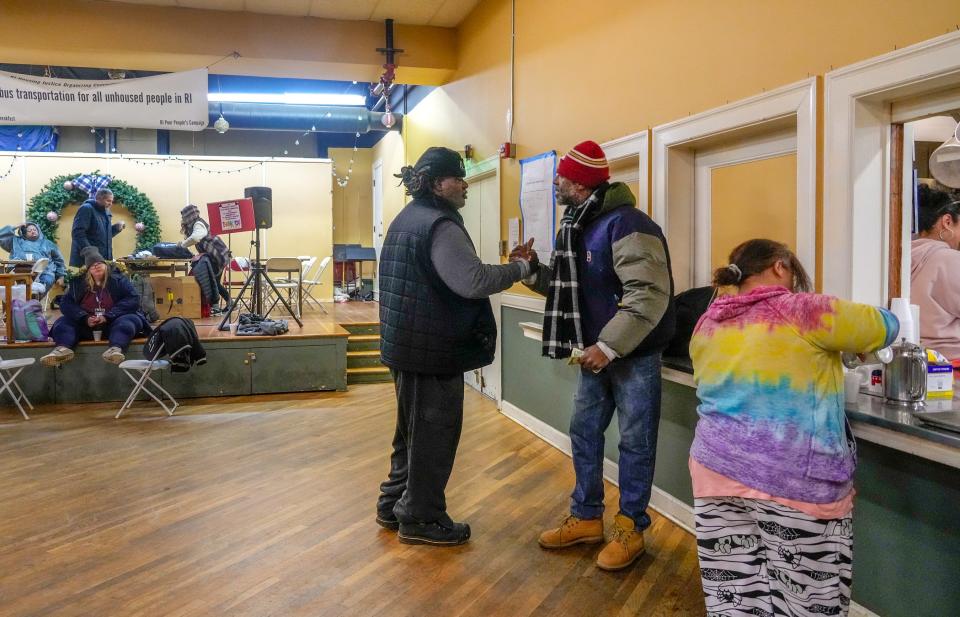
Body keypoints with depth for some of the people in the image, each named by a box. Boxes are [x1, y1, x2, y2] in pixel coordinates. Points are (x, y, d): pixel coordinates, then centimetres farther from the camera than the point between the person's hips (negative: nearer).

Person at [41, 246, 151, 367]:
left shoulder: (118, 279, 4)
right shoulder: (78, 282, 13)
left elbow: (132, 300, -8)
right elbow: (66, 303, 3)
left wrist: (108, 316, -18)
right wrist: (85, 318, -16)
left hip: (113, 323, -3)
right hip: (86, 325, 4)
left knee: (129, 320, -34)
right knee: (63, 323, -18)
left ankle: (116, 348, -61)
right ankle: (63, 348, -49)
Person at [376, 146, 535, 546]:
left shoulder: (406, 220, 14)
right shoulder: (439, 226, -19)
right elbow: (474, 281, -27)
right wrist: (521, 269, -16)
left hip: (406, 345, 10)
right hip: (433, 350, -10)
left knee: (412, 428, 21)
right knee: (434, 432, 3)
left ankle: (394, 505, 32)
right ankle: (420, 518, 15)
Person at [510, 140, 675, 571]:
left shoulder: (625, 224, -21)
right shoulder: (578, 225, 10)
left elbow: (650, 295, -27)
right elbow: (570, 286, 17)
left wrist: (609, 346, -28)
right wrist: (534, 270, 1)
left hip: (634, 354, -9)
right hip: (595, 351, 9)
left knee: (635, 443, 4)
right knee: (584, 432, 15)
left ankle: (630, 528, 20)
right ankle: (586, 518, 30)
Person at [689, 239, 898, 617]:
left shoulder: (706, 325, 11)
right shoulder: (800, 311, -7)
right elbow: (884, 326, 6)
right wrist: (850, 344, 26)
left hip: (717, 472, 6)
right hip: (794, 482, -5)